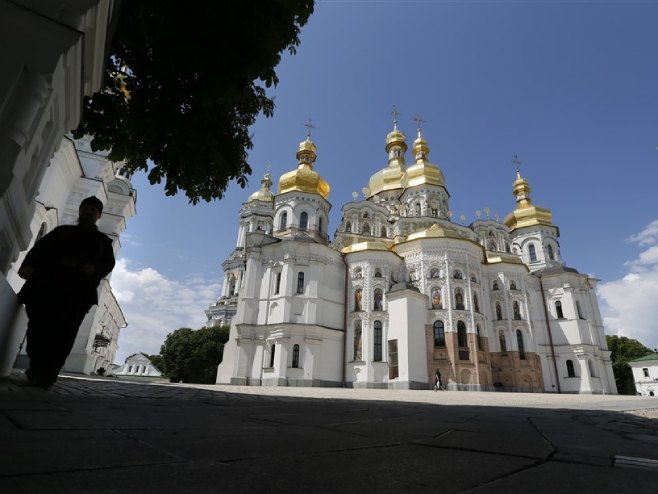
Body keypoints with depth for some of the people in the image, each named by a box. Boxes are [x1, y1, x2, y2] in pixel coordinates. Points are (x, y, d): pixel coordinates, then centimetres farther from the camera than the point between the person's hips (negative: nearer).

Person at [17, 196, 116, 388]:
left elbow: (108, 263, 9)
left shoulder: (103, 240, 23)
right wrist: (29, 264, -9)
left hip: (78, 290, -1)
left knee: (63, 333, -8)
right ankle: (38, 370, 2)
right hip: (47, 282, 1)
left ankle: (46, 375, -6)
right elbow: (41, 247, 11)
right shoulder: (62, 230, 26)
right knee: (39, 326, -8)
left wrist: (94, 268, -14)